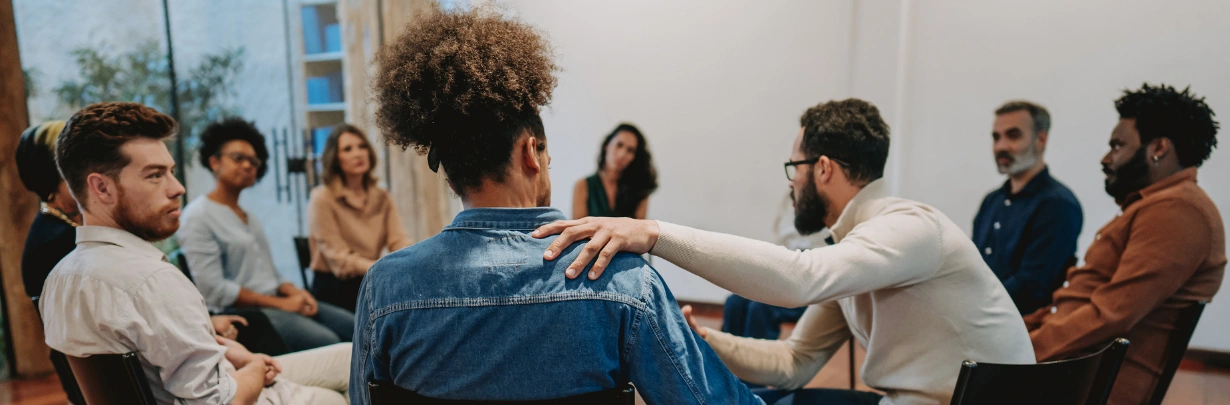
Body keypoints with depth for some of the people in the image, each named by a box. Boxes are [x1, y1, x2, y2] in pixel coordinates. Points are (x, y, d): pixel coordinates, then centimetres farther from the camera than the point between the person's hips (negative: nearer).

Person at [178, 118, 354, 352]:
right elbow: (213, 289, -14)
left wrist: (294, 293, -1)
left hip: (275, 302, 8)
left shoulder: (249, 217, 20)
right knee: (326, 342, -28)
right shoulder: (198, 216, -5)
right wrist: (280, 303, -15)